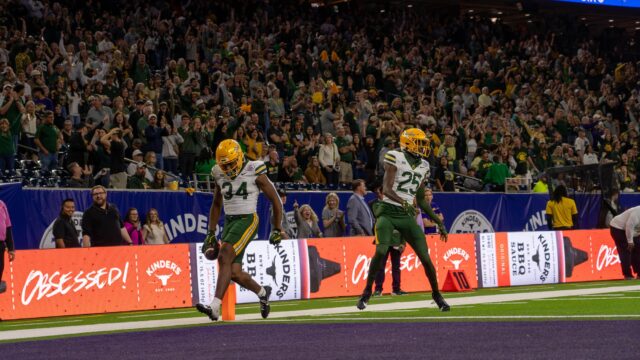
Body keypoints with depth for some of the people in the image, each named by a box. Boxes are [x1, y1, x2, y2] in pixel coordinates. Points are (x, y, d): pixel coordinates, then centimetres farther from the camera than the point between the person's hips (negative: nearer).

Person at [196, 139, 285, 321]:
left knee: (224, 257, -25)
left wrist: (278, 230, 4)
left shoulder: (254, 173, -7)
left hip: (247, 220, -6)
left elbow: (275, 201, 1)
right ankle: (262, 292, 28)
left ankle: (215, 307, -32)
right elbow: (216, 205, 22)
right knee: (234, 272, -1)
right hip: (229, 222, 6)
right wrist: (211, 234, 19)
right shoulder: (221, 176, 9)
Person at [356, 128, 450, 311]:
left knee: (425, 256, -2)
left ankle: (436, 294, 17)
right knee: (381, 251, -22)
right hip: (388, 212, -5)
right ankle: (367, 292, -5)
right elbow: (386, 189, -16)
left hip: (407, 215, 5)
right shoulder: (395, 158, -7)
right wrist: (403, 202, -33)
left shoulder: (423, 166, 12)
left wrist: (438, 222, 18)